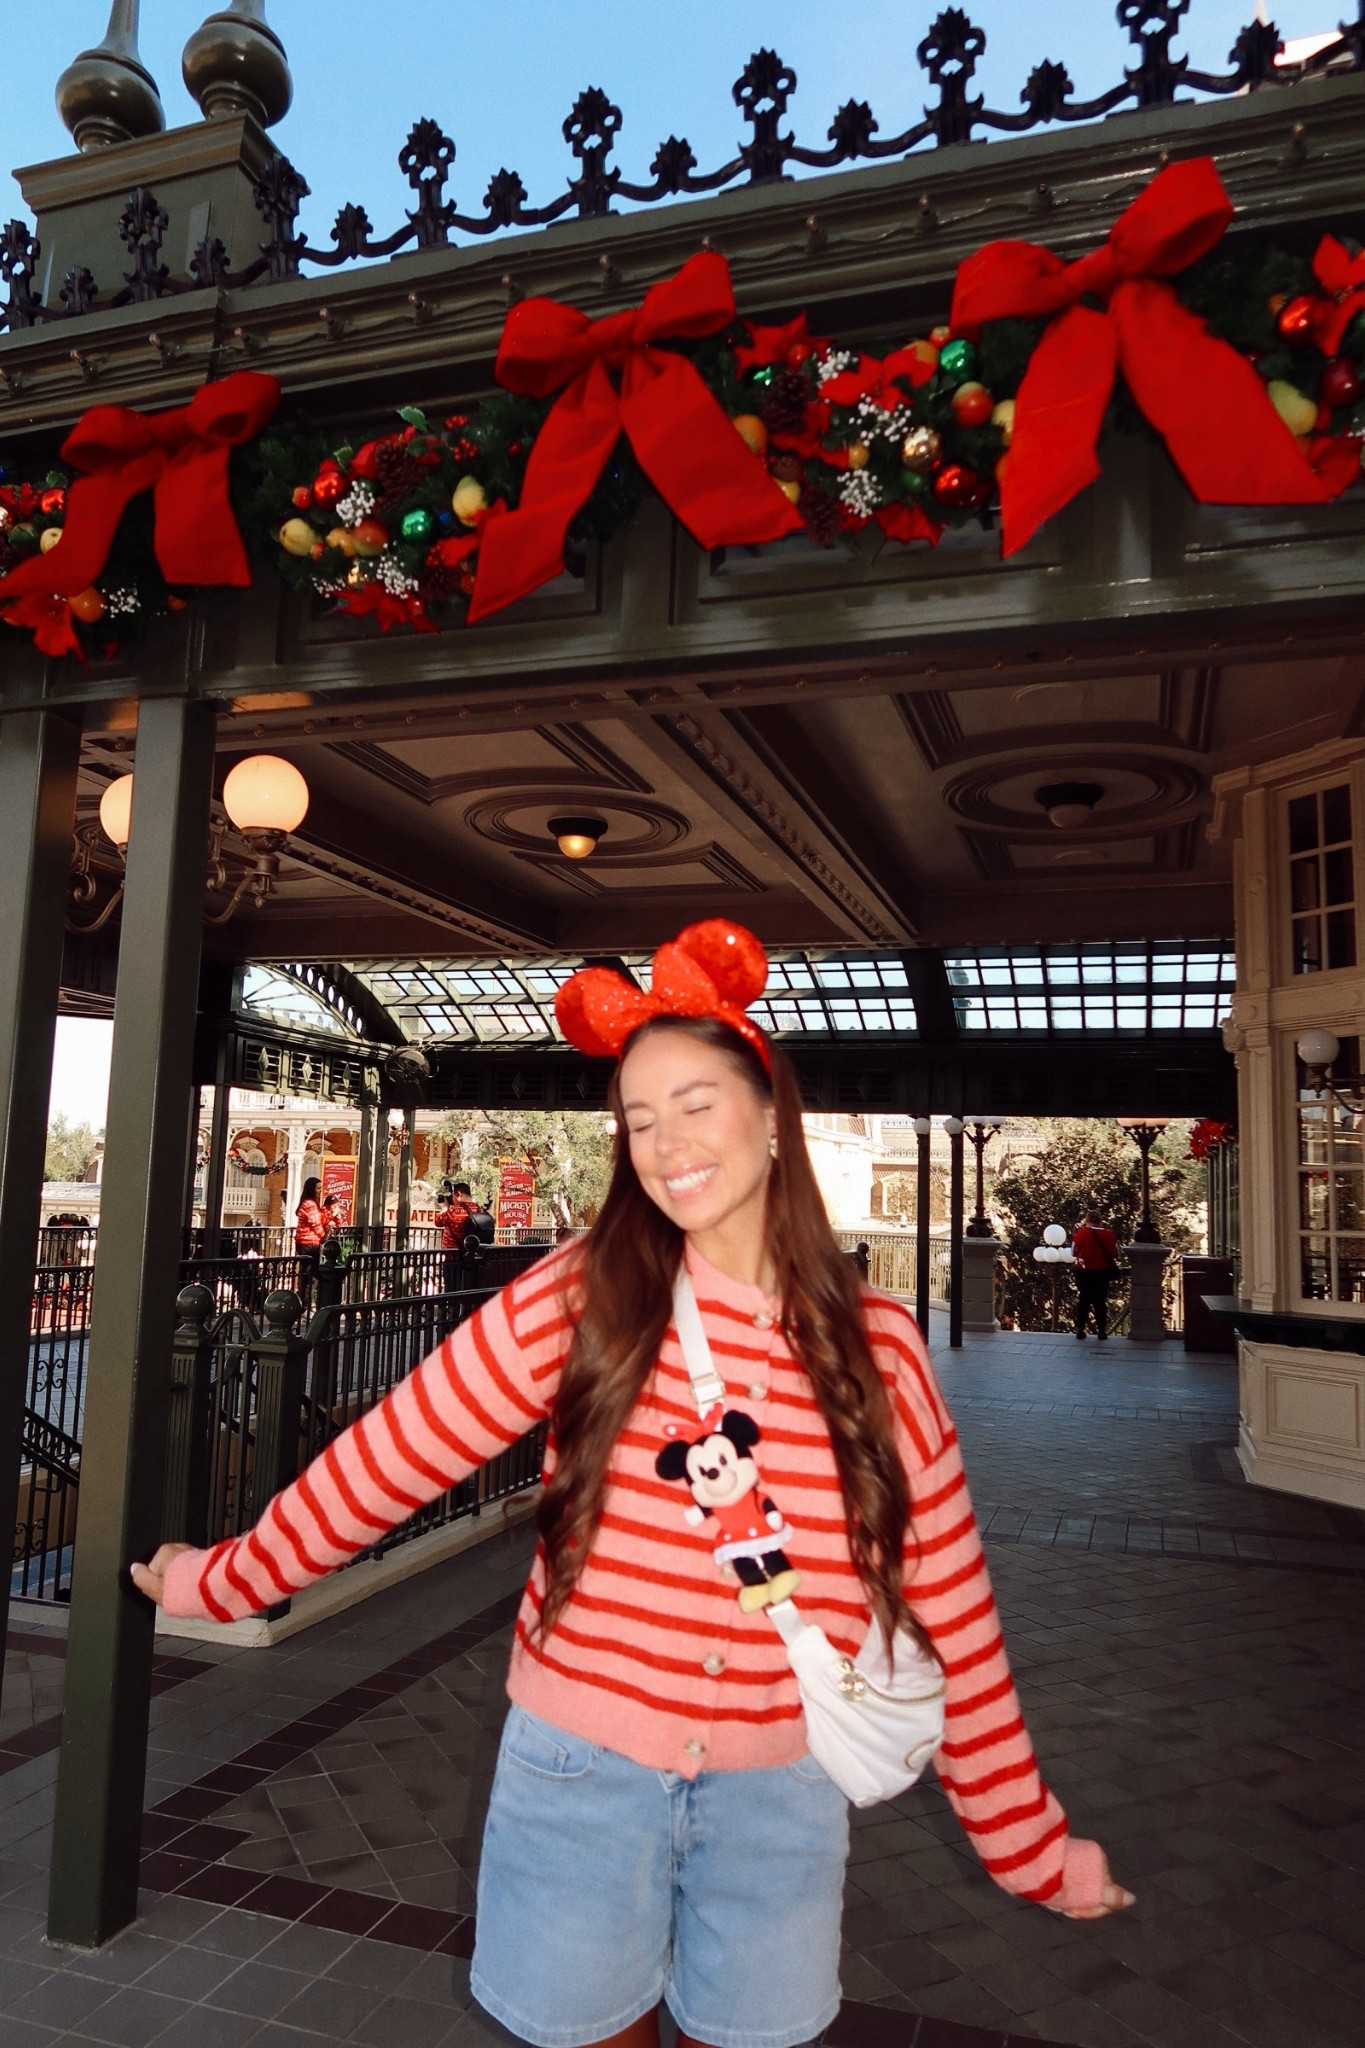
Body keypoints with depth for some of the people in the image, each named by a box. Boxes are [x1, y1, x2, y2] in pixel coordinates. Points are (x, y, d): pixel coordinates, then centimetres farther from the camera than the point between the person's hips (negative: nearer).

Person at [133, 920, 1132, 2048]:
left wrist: (1032, 1841, 4)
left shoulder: (880, 1349, -8)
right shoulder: (579, 1301, -13)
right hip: (580, 1771, 0)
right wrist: (222, 1578, 1)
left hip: (779, 1792, 1)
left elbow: (955, 1610, -2)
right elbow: (386, 1458, -6)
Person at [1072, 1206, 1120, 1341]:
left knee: (1083, 1301, 11)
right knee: (1100, 1302, 10)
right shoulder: (1108, 1234, -8)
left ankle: (1080, 1330, 12)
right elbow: (1115, 1255, 2)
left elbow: (1074, 1253, -2)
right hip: (1102, 1272, 0)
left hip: (1084, 1272, 0)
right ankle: (1102, 1331, 11)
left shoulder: (1080, 1233, -12)